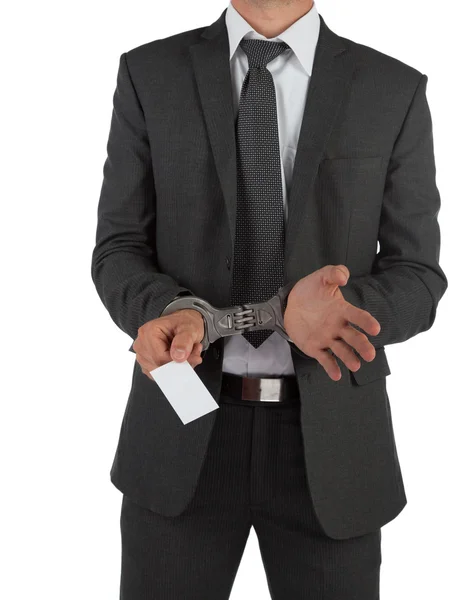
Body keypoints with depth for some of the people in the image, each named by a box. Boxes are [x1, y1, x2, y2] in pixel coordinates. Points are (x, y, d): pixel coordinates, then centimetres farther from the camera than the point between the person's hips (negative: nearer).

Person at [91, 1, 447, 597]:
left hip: (329, 439, 0)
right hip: (183, 432, 0)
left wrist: (321, 311, -23)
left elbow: (416, 282, -1)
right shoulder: (150, 74, 1)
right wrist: (169, 313, -22)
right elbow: (119, 252, 1)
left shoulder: (395, 90, 0)